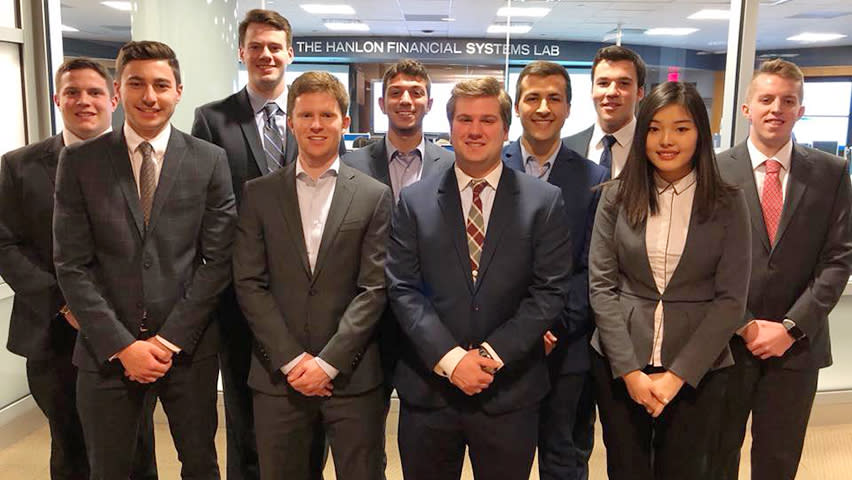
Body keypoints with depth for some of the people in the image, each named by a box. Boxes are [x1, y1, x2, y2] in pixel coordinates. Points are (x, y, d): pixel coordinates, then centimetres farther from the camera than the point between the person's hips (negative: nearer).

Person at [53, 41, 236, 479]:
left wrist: (172, 339, -8)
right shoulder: (78, 161, -1)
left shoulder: (209, 161, -1)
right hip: (107, 352, 0)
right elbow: (72, 265, -3)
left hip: (190, 347, 0)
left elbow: (218, 258, -3)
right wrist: (122, 346, -9)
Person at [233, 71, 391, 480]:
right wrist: (291, 359, -8)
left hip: (352, 375, -1)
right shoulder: (259, 194, 4)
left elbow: (374, 288, -4)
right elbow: (249, 284, 0)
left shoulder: (374, 196, 1)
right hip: (279, 376, 1)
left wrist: (328, 361, -10)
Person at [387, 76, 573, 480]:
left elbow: (550, 290, -4)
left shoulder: (544, 201, 1)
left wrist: (494, 353, -12)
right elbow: (403, 289, -3)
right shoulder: (414, 201, 3)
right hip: (428, 389, 1)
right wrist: (449, 357, -13)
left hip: (509, 390, 0)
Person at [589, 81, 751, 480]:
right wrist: (629, 370, -10)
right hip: (619, 365, 1)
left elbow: (731, 299, -5)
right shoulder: (617, 196, -1)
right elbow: (601, 286, -3)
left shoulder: (728, 204, -3)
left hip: (696, 370, 0)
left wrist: (677, 375, -11)